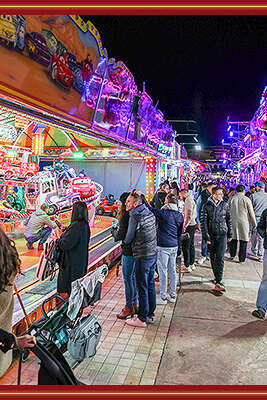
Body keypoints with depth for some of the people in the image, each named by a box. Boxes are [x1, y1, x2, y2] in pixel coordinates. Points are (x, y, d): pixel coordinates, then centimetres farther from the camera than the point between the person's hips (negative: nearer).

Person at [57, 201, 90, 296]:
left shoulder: (77, 226, -23)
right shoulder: (85, 225, 5)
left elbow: (65, 245, -22)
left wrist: (58, 239, -4)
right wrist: (65, 232, 7)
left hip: (73, 262, -9)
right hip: (81, 263, 9)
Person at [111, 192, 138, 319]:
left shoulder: (126, 216, -18)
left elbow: (121, 235, -18)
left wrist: (114, 231, 3)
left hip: (128, 251, -8)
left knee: (127, 278, 3)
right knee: (133, 277, 17)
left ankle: (129, 307, 12)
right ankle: (134, 304, 28)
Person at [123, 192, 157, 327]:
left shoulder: (135, 217, -16)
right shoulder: (150, 213, 8)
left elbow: (128, 239, -9)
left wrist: (124, 240, 12)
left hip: (142, 256, -8)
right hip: (153, 253, 8)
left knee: (142, 288, 2)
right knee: (150, 285, 17)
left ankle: (142, 319, 13)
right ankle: (150, 314, 29)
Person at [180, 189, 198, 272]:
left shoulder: (188, 200, -17)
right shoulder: (192, 199, 13)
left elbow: (189, 216, -24)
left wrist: (184, 227, -21)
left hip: (189, 226, -10)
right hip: (193, 224, 10)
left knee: (185, 246, -3)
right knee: (191, 245, 16)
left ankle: (187, 266, 3)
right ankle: (192, 264, 26)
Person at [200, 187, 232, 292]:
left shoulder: (224, 205, 4)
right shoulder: (206, 206, -4)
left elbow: (228, 220, 12)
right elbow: (203, 223, -5)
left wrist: (230, 234, 12)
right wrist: (206, 237, -10)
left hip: (222, 234, 0)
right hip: (211, 235, 0)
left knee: (220, 257, -9)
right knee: (213, 257, 10)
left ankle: (218, 282, -7)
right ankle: (216, 276, 28)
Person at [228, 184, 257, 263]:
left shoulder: (231, 199, -1)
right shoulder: (246, 199, -9)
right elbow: (251, 213, -4)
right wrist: (254, 223, 6)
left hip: (233, 222, 3)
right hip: (244, 222, -3)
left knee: (233, 239, 16)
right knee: (243, 240, 6)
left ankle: (232, 255, 25)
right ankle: (241, 258, 12)